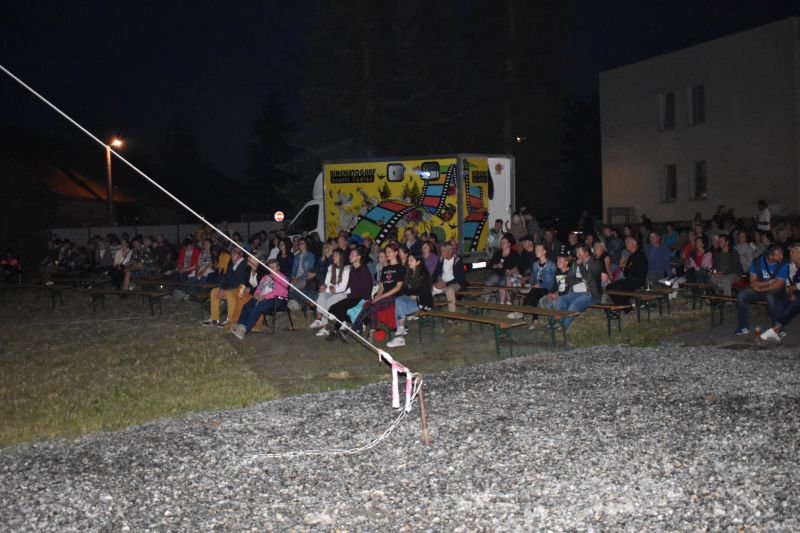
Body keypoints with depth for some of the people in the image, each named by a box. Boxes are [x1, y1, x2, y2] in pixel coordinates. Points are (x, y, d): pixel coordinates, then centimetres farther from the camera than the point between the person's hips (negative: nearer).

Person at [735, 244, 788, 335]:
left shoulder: (783, 265, -13)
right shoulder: (757, 262, -7)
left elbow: (778, 284, -16)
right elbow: (753, 282, -6)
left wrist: (760, 289, -16)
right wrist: (769, 282, -19)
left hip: (775, 290, -3)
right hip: (758, 290, 3)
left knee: (770, 297, -38)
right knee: (741, 296, -21)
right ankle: (744, 327, -11)